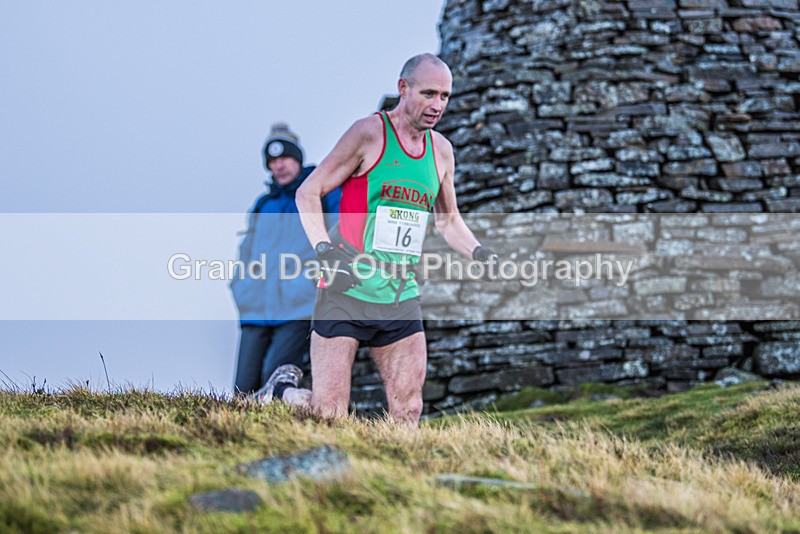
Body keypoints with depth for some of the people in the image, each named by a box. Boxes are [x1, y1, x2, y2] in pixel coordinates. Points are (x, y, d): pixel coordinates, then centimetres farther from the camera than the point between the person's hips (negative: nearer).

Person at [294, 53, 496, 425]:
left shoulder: (441, 150, 12)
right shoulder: (369, 134, -7)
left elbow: (448, 220, 25)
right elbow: (308, 193, -4)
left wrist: (478, 253, 6)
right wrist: (324, 248, -18)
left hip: (402, 298, 6)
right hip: (347, 290, -6)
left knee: (408, 415, 0)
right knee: (328, 415, -6)